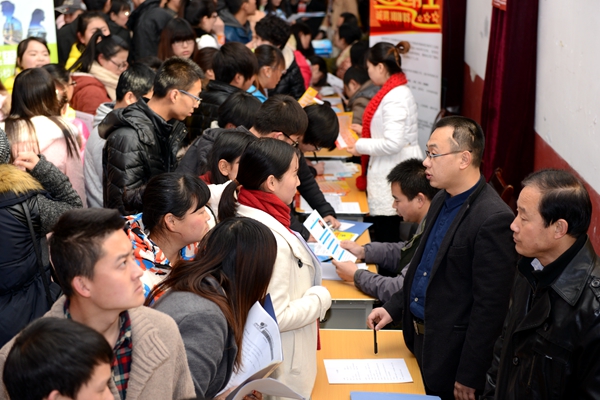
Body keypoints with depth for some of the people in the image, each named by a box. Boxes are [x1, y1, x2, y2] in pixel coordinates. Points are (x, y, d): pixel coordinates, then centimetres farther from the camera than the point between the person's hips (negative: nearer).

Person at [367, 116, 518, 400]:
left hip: (452, 352, -8)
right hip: (420, 340, 8)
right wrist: (393, 308, 8)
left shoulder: (494, 219, -24)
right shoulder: (443, 201, 5)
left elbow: (490, 308, -22)